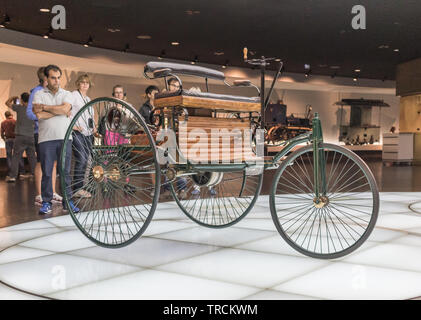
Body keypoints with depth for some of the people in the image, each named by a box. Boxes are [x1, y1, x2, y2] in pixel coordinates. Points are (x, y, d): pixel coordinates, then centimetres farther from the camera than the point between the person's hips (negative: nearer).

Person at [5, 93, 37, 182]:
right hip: (31, 136, 3)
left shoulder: (20, 107, -5)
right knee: (32, 157, 9)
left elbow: (7, 103, 8)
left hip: (20, 136, -3)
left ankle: (12, 176, -7)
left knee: (16, 156, -2)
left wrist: (13, 98, 24)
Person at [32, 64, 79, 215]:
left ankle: (68, 201, 10)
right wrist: (60, 111, -4)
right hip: (46, 139, -1)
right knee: (46, 172, 2)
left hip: (64, 138, 1)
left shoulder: (66, 94, 12)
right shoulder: (39, 94, 8)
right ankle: (46, 202, 11)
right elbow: (39, 114, -8)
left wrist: (44, 107, -5)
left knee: (65, 171, 3)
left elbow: (65, 108, -9)